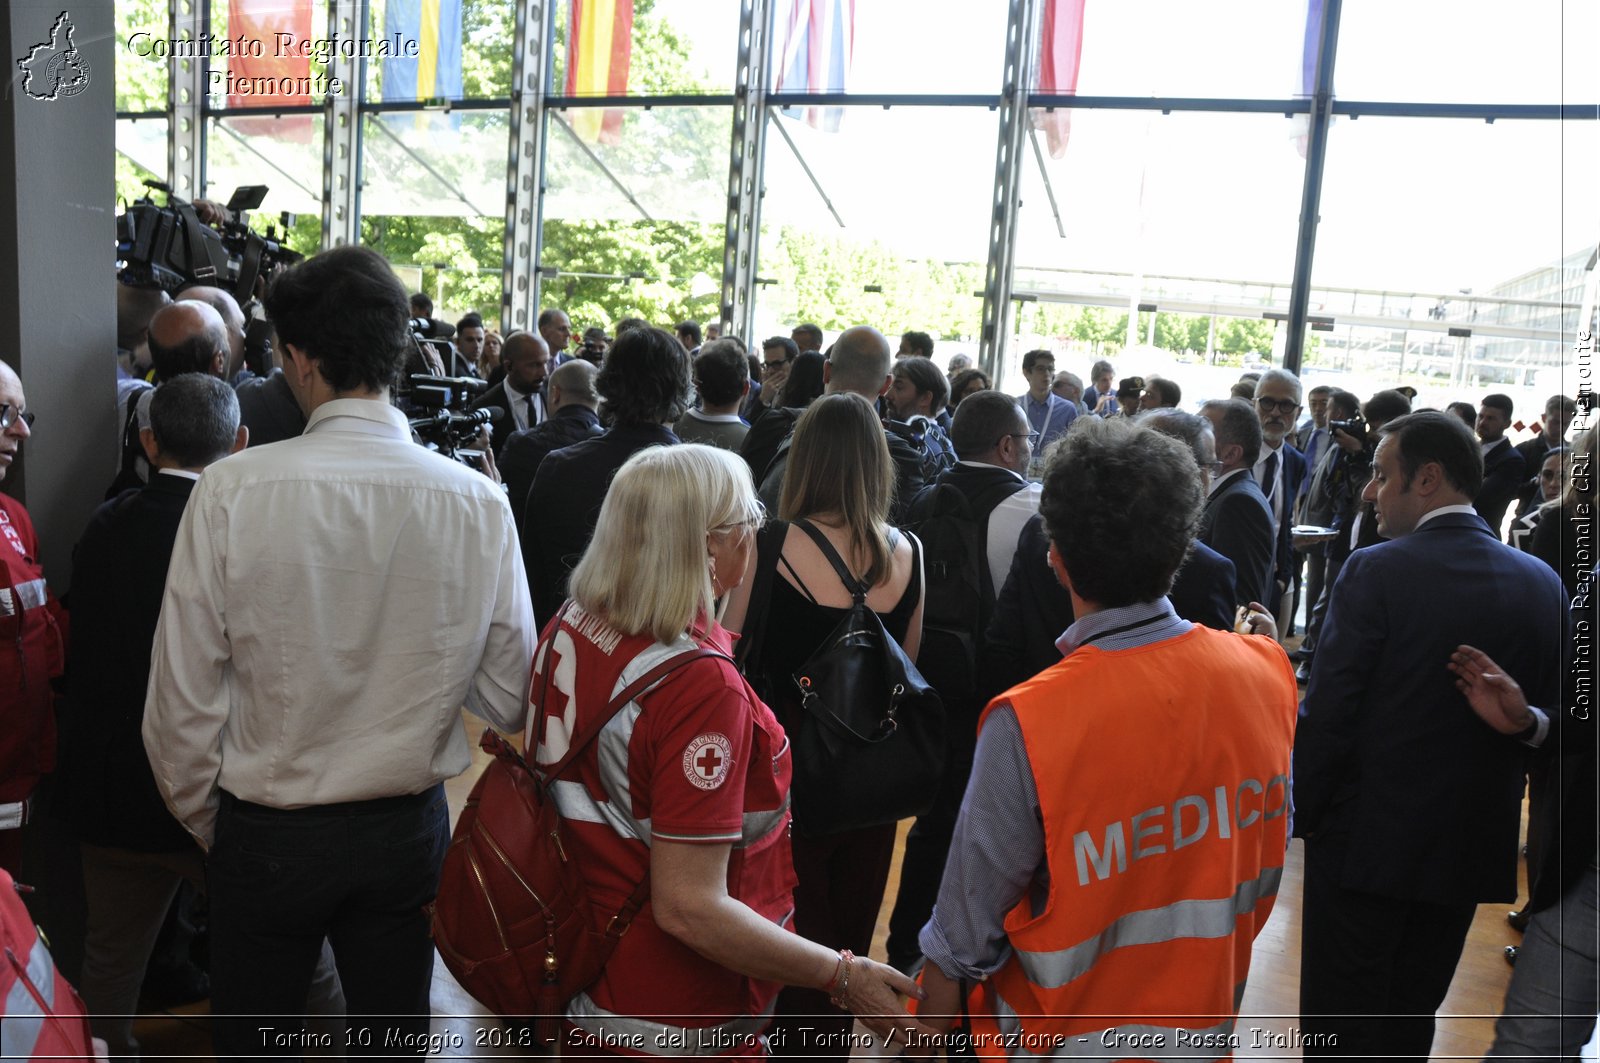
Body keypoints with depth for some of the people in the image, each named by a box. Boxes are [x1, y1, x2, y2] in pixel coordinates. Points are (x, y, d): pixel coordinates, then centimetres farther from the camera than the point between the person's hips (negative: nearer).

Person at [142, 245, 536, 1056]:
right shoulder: (478, 502, -13)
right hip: (409, 828, 1)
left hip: (265, 831, -1)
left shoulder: (232, 491, -17)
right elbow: (509, 701, -7)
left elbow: (181, 701, -11)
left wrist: (203, 823, 7)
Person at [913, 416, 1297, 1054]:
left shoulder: (1028, 724, -32)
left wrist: (930, 1021, -4)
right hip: (1203, 1029, 5)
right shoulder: (1266, 672, -17)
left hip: (1067, 1040, -4)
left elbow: (967, 929, -20)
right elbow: (1267, 864, -2)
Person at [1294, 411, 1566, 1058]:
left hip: (1365, 843, -5)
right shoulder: (1543, 585, -1)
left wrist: (1304, 814, -4)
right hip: (1472, 852, 5)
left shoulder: (1376, 572, -17)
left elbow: (1326, 717, -17)